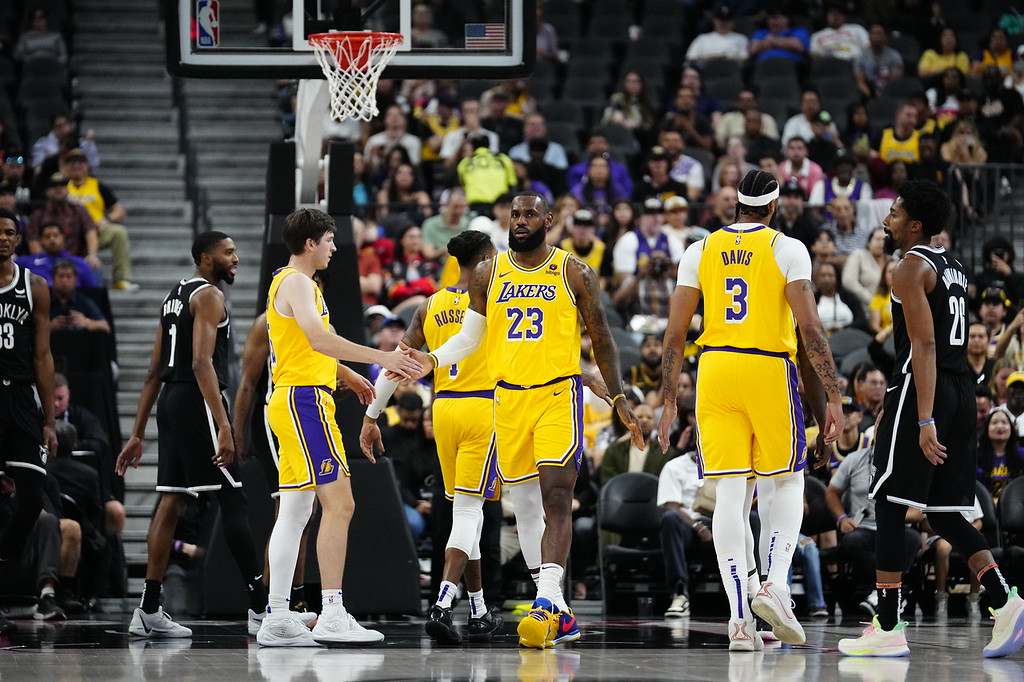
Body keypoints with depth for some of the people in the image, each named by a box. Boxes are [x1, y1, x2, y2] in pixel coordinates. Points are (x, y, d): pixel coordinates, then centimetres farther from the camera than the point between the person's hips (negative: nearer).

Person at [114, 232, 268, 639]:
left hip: (170, 400, 9)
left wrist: (138, 434, 20)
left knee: (172, 502, 7)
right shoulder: (209, 295, -9)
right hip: (197, 402, -9)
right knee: (232, 500, -7)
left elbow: (155, 370, 20)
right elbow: (202, 363, -21)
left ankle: (149, 612, 4)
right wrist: (223, 426, -27)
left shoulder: (174, 296, 20)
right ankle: (260, 606, -8)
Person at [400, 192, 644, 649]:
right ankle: (558, 614, 14)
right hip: (508, 399, 4)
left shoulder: (574, 274, 1)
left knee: (557, 502, -18)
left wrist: (619, 400, 2)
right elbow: (470, 336, 17)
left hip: (558, 396, -4)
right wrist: (433, 360, -1)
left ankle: (545, 602, -29)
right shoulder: (488, 274, 8)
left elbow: (602, 339, 7)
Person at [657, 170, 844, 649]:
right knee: (789, 484, 14)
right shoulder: (787, 249, -1)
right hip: (771, 370, -2)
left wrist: (668, 402, 12)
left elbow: (675, 334, 6)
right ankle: (775, 584, -7)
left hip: (716, 369, 2)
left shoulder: (700, 250, 8)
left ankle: (739, 619, -8)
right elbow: (810, 329, -9)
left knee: (731, 495, 1)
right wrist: (833, 398, -7)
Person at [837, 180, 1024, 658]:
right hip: (962, 390, 9)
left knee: (889, 506, -2)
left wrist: (924, 420, -23)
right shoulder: (953, 270, 19)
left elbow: (924, 346, -18)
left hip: (924, 392, -9)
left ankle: (887, 629, -3)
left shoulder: (911, 269, -9)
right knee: (943, 512, 10)